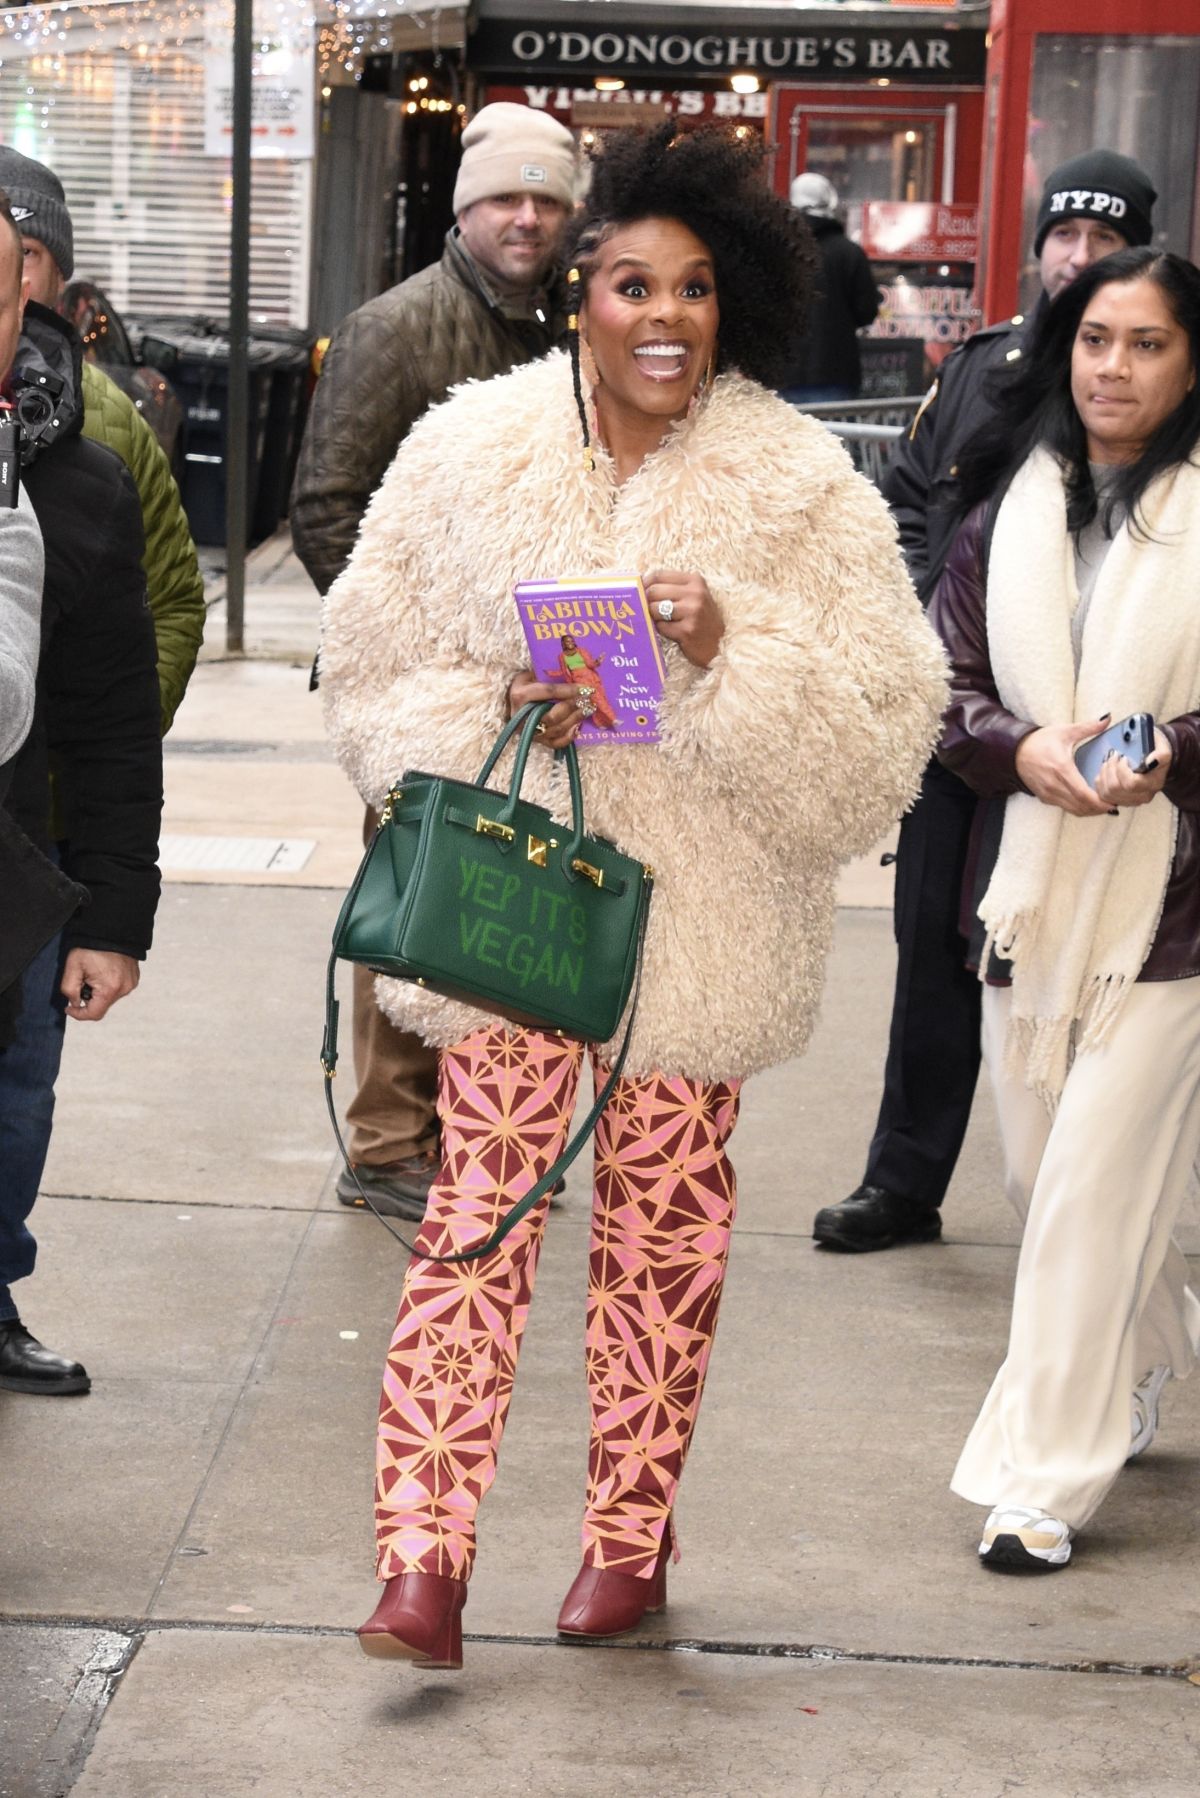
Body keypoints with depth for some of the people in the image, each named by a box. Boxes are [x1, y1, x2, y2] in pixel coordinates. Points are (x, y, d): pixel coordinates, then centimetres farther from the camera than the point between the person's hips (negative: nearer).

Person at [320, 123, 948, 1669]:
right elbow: (377, 674, 5)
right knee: (477, 1209, -5)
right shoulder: (471, 454, -1)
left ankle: (630, 1537, 24)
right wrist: (499, 712, -14)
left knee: (663, 1225, 9)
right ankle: (425, 1556, -3)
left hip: (700, 915, 0)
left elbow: (883, 718, -7)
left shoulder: (797, 485, -5)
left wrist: (730, 657, -22)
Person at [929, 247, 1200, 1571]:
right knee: (1039, 1172, 15)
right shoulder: (1011, 515, 7)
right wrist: (1023, 747, -12)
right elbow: (950, 688, 7)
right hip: (1032, 888, 5)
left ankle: (1045, 1476, 2)